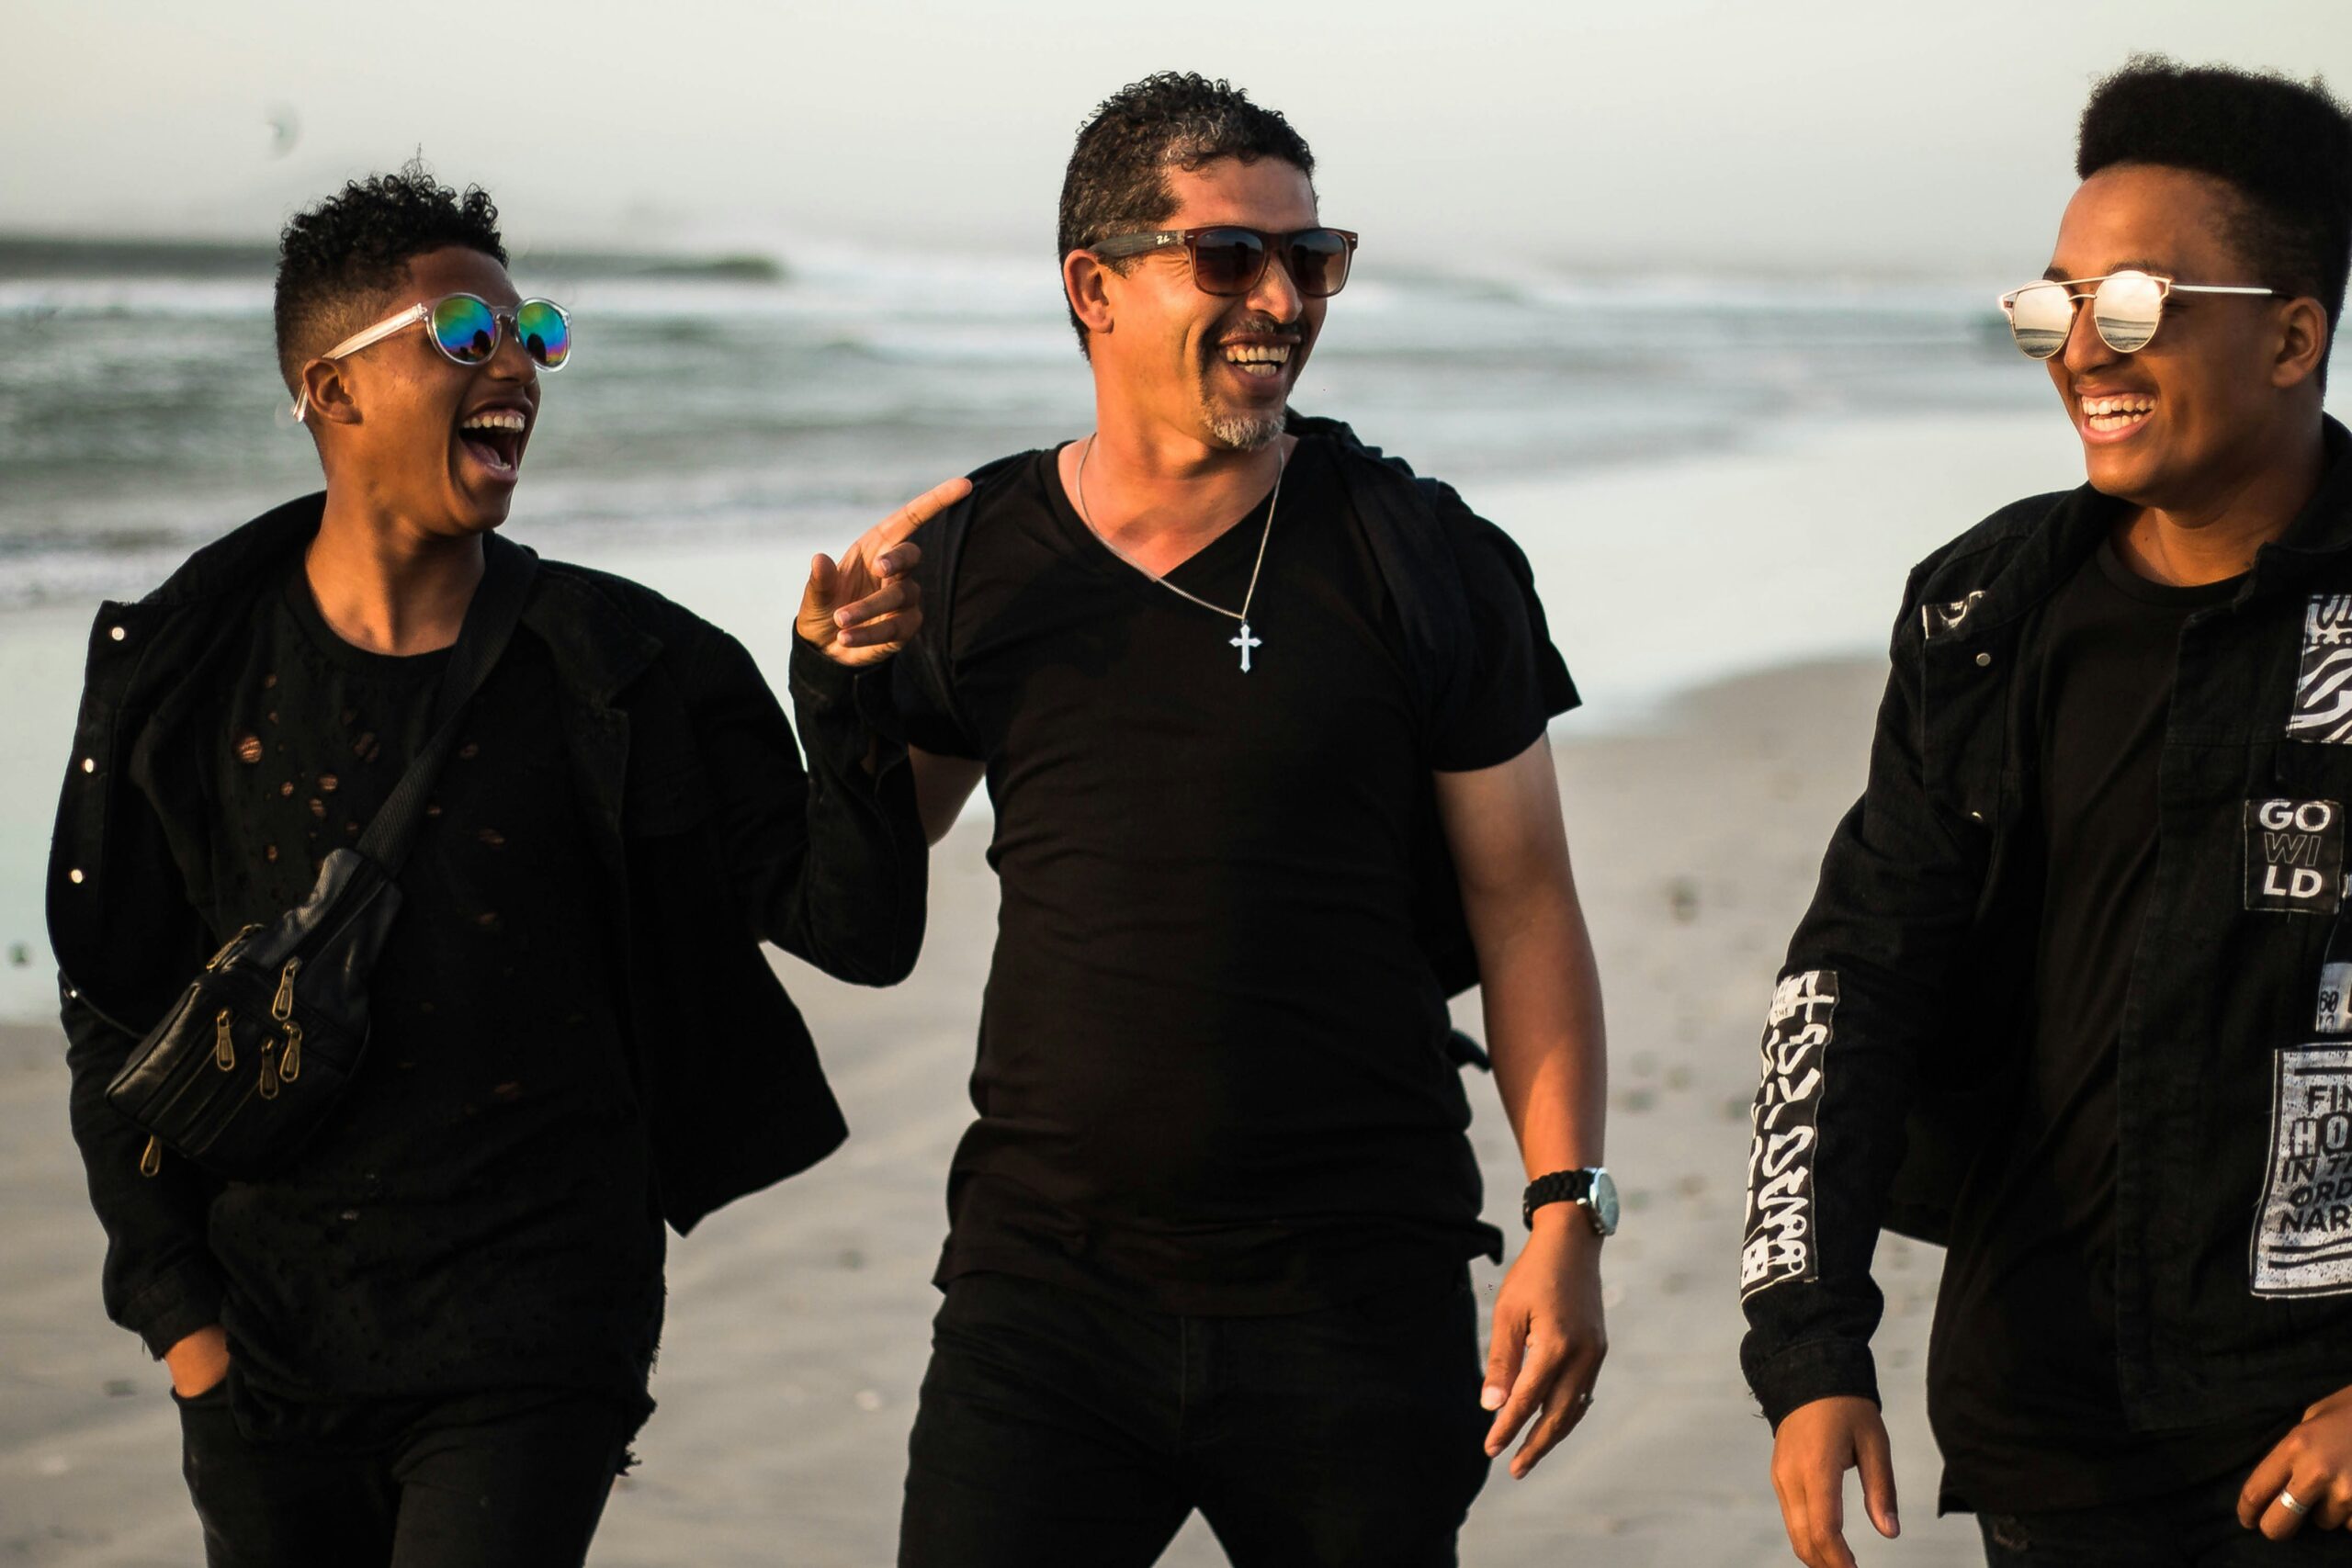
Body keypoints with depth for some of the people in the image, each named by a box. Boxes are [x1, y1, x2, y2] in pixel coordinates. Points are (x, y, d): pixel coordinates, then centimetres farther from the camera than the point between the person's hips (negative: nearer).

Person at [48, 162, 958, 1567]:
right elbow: (115, 1017, 7)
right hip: (263, 1340, 2)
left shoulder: (629, 672, -2)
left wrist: (843, 690, -18)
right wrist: (177, 1306, 3)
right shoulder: (182, 674, 0)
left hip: (528, 1349, -2)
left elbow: (859, 929, -3)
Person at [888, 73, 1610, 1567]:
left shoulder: (1423, 559, -1)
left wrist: (1568, 1217, -7)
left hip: (1357, 1298, -1)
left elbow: (1524, 901, 0)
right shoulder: (974, 560, 4)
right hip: (1047, 1277, 1)